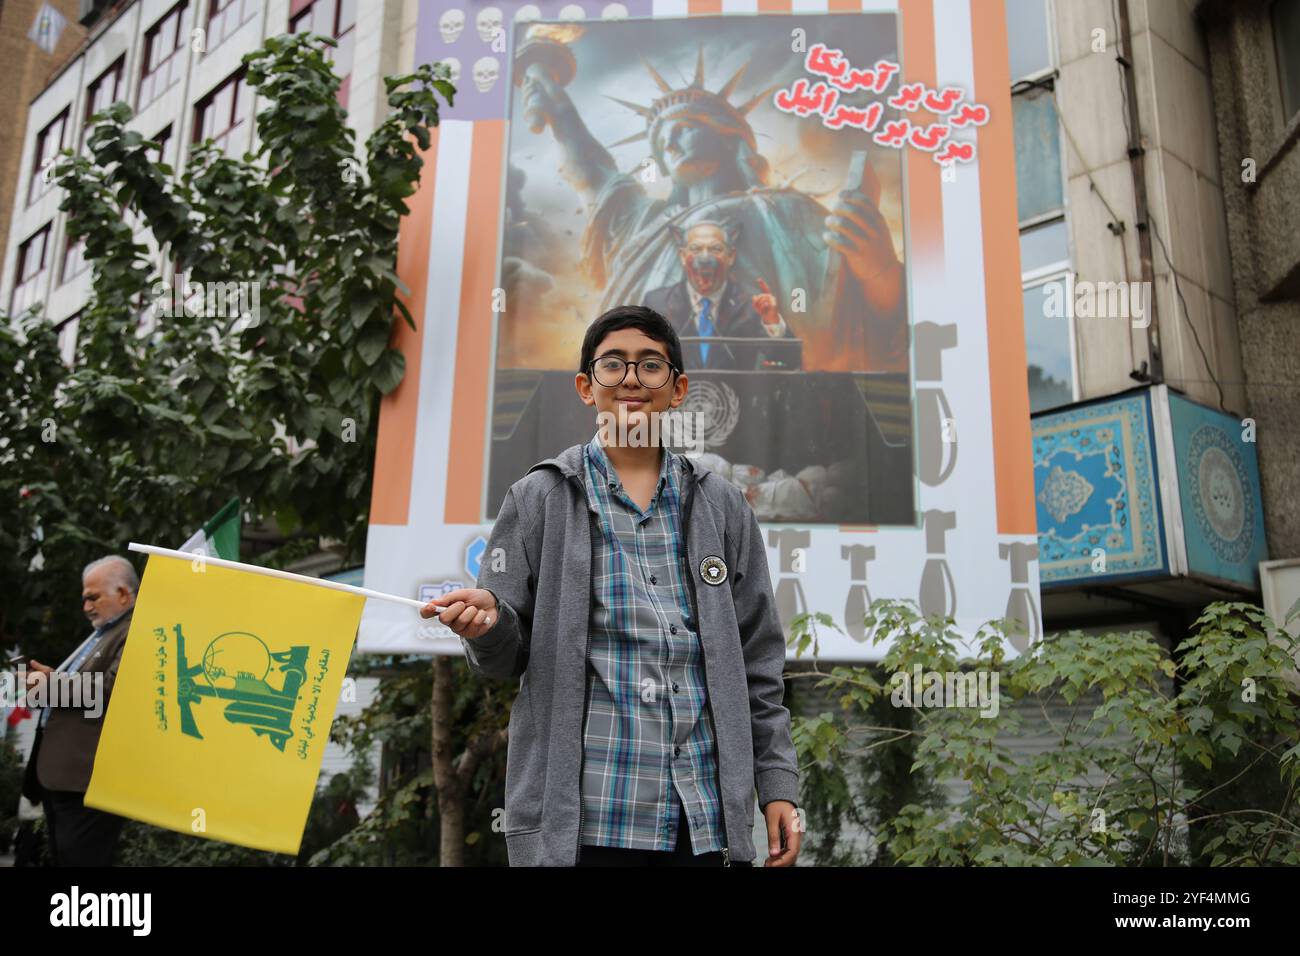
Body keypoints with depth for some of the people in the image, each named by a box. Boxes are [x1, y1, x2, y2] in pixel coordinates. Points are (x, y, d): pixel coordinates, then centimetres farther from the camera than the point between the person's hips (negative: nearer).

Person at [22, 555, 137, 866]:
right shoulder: (102, 632, 23)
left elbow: (109, 689, -23)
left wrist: (52, 682, -14)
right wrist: (47, 681, 10)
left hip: (88, 780, -11)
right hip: (58, 773, 11)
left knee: (80, 860, -7)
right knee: (62, 858, 16)